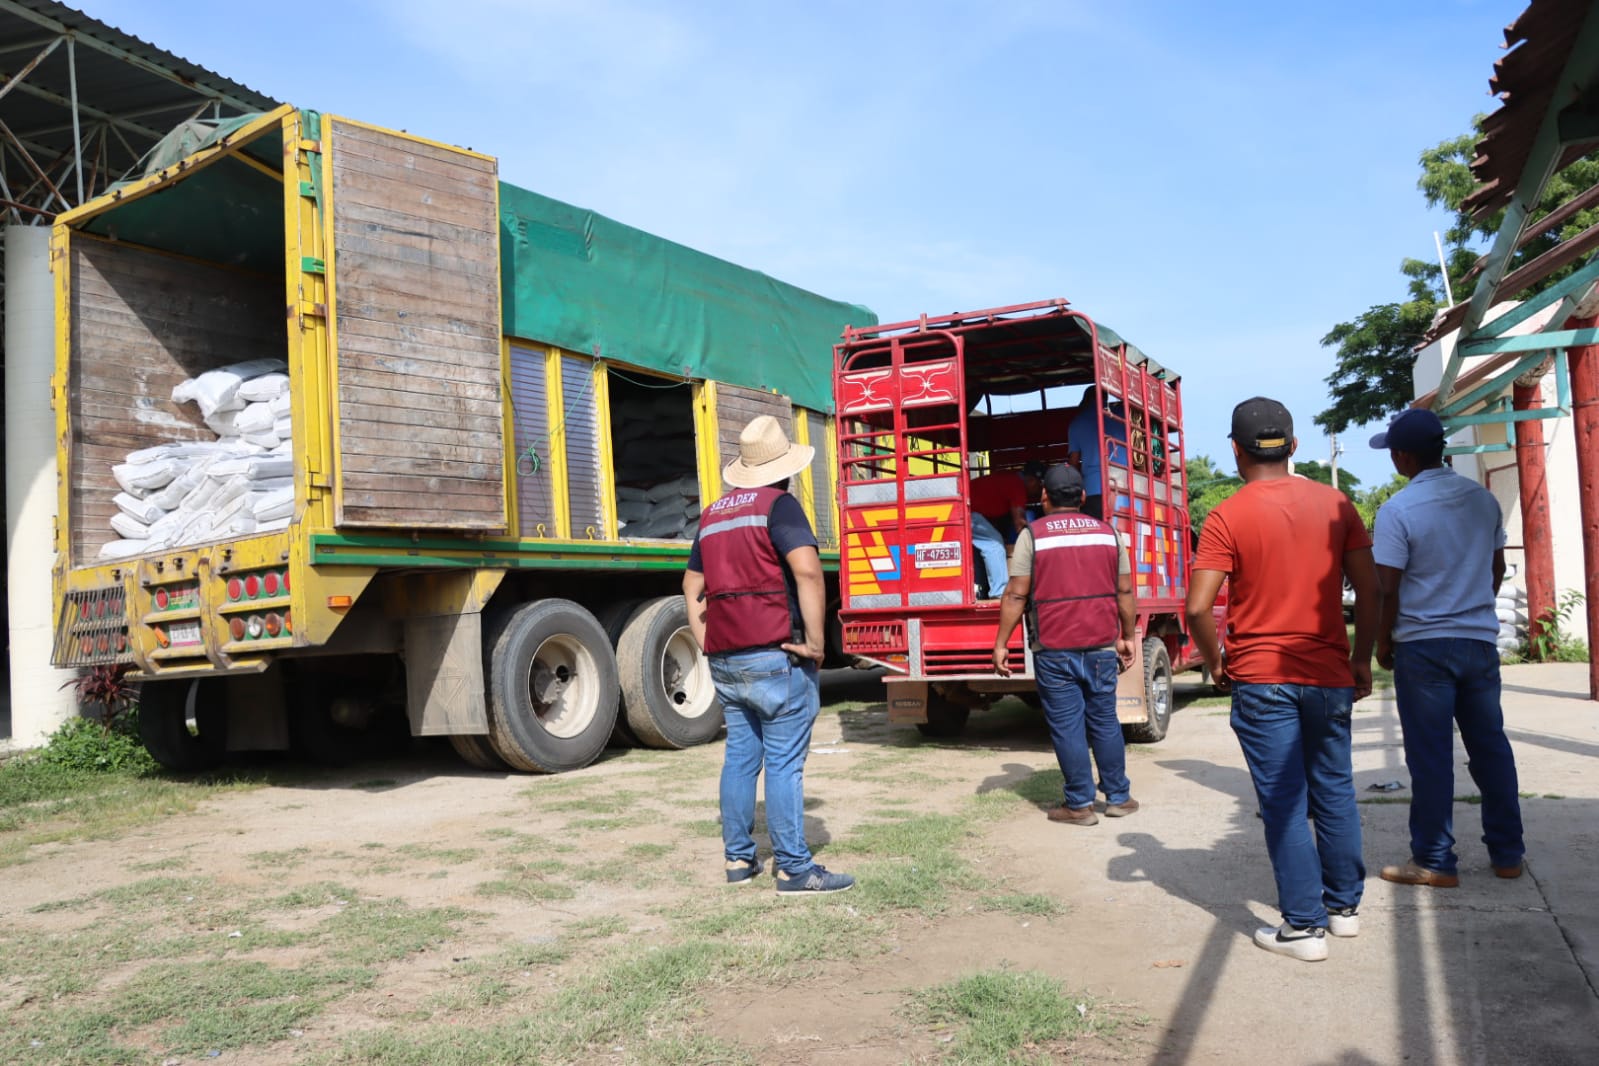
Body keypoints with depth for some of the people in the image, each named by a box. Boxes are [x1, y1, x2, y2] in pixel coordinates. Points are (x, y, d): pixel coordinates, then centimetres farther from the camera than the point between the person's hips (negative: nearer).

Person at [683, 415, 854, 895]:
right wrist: (815, 640, -16)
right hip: (775, 656, -7)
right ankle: (794, 868, 3)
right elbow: (807, 568, -22)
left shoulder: (713, 513, 17)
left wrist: (706, 643, 17)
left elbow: (693, 585, 22)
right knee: (784, 762, -2)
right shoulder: (778, 503, -7)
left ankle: (738, 859, 20)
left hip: (724, 660, 7)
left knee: (740, 756, 14)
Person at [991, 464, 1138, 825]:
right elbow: (1125, 592, 8)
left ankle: (1079, 805, 7)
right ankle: (1118, 797, 21)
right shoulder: (1107, 532, 7)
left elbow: (1016, 595, -8)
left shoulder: (1033, 535, -4)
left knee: (1067, 727, 2)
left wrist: (1000, 644, -3)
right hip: (1101, 647, 4)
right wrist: (1128, 637, 18)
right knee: (1105, 722, 14)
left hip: (1055, 649, -3)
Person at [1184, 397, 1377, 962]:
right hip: (1329, 676, 4)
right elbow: (1369, 590, 3)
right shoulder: (1335, 504, 2)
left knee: (1283, 801, 3)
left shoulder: (1228, 516, -9)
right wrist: (1361, 659, 13)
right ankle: (1344, 906, 29)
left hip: (1261, 679, -4)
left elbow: (1198, 608, -15)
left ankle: (1303, 926, 9)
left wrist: (1215, 662, 2)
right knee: (1334, 791, 17)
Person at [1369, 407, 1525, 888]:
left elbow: (1387, 589, -14)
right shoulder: (1483, 499, 5)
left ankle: (1435, 861, 8)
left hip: (1423, 645, -5)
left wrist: (1383, 642, -1)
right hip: (1481, 640, 6)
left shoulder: (1398, 510, -14)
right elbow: (1497, 569, 14)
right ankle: (1507, 852, 22)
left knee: (1430, 755, 1)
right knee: (1490, 746, 14)